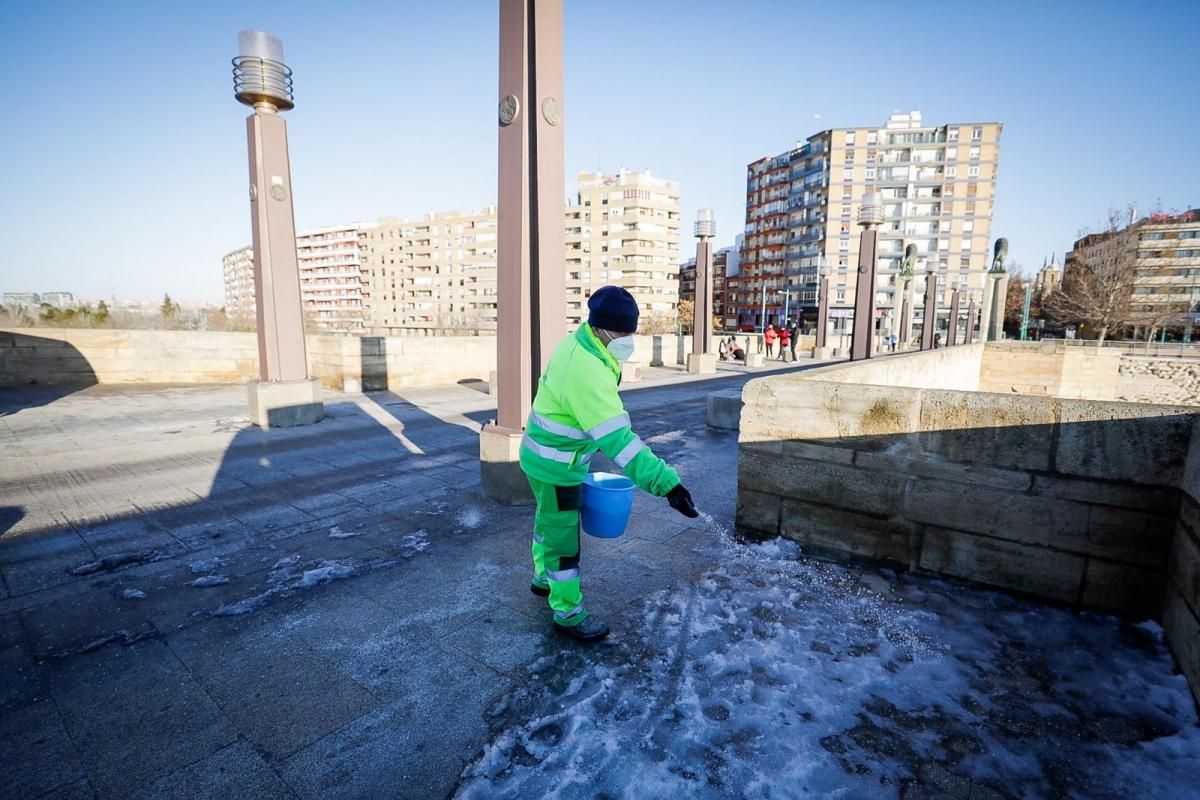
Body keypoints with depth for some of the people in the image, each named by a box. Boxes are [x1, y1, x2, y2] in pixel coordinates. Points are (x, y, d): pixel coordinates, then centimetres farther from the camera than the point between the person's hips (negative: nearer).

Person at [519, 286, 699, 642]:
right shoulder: (587, 371, -33)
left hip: (546, 456, 10)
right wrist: (666, 482, -40)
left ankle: (543, 578, 52)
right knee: (564, 538, 6)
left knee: (549, 522, 28)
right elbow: (618, 438, -38)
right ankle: (568, 615, 26)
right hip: (557, 466, -10)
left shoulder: (577, 344, -3)